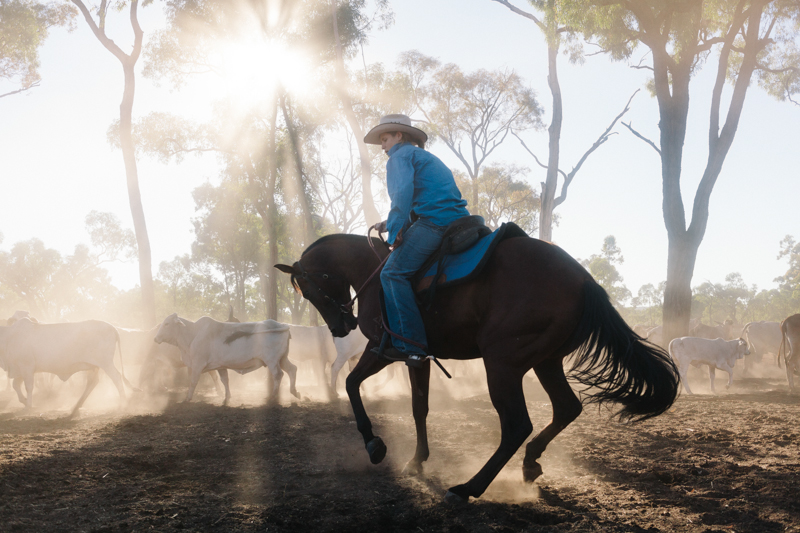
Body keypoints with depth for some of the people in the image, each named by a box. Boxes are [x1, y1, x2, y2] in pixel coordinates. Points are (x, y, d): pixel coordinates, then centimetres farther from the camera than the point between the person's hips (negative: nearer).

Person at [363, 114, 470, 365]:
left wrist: (395, 230, -12)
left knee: (393, 272, -14)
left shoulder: (400, 155, 4)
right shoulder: (428, 158, 33)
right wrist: (395, 224, 26)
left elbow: (403, 192, -14)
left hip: (434, 221, -10)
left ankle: (411, 345, -24)